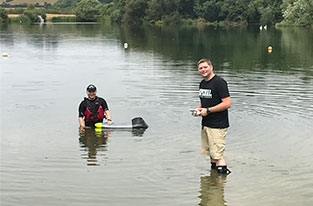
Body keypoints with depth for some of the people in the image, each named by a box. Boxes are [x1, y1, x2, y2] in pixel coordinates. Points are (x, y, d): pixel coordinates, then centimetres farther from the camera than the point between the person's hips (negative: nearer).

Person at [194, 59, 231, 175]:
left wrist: (208, 110, -17)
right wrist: (199, 109, 5)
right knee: (211, 154, 13)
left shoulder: (219, 82, -13)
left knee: (218, 155, -10)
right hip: (205, 124, 9)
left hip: (218, 125, -9)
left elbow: (227, 104, -19)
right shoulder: (202, 83, 14)